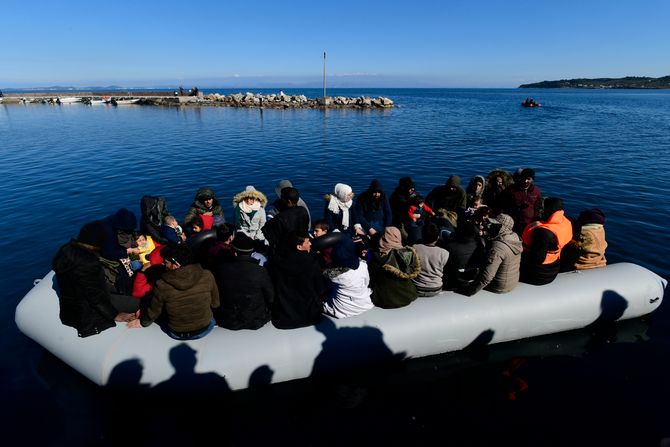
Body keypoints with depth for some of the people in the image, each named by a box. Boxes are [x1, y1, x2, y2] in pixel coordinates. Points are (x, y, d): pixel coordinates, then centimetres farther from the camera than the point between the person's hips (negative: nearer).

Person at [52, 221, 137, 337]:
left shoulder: (67, 249, -7)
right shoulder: (88, 264, -34)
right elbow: (96, 297, -25)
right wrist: (114, 315, -13)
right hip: (85, 314, -9)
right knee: (137, 304, -6)